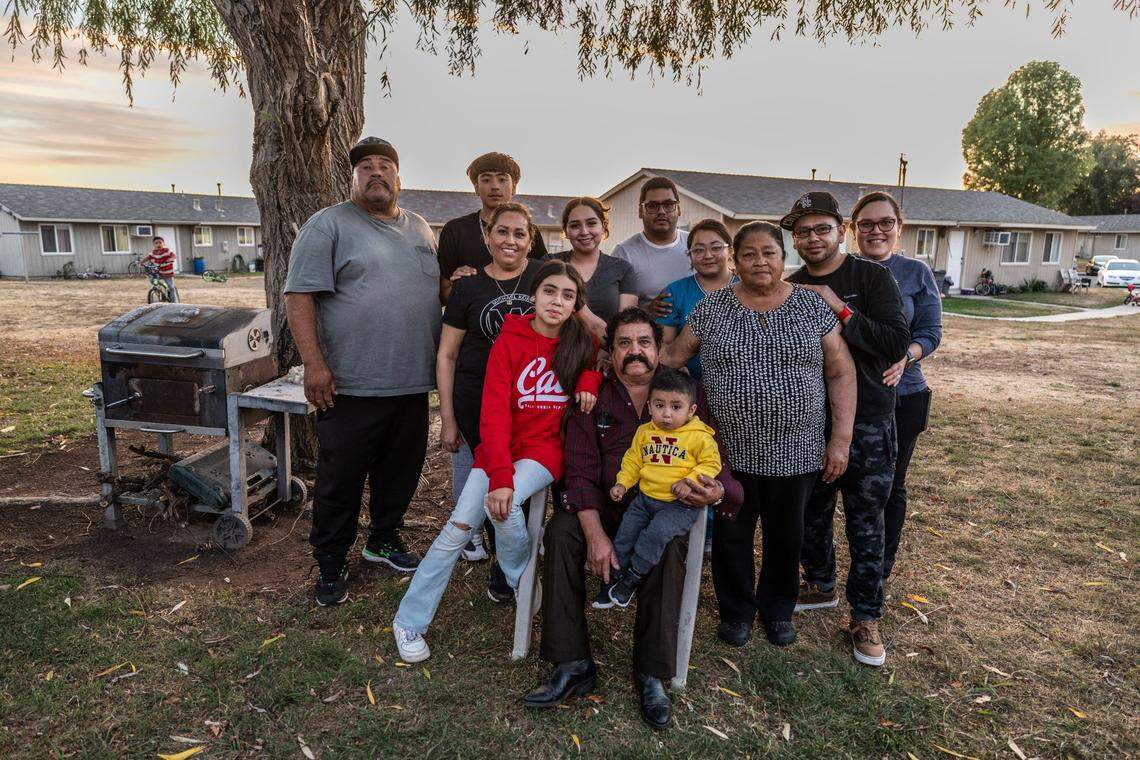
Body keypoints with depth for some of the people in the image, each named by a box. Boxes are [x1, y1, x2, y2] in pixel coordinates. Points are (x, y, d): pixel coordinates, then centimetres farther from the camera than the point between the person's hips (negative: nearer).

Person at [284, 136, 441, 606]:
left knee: (401, 470, 16)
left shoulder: (420, 229, 16)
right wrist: (314, 365, -18)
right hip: (352, 384, -6)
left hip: (413, 382, 6)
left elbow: (434, 288, 27)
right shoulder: (329, 225, -4)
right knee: (341, 477, 4)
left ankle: (384, 539, 36)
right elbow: (299, 297, -10)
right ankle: (330, 563, 21)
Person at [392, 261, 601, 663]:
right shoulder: (509, 342, -7)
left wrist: (590, 378, -4)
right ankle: (409, 621, 6)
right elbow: (493, 413, -15)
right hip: (501, 447, 0)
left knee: (504, 504, -29)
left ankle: (523, 581, 0)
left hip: (546, 449, 0)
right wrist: (500, 475, -27)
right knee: (458, 527, -10)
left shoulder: (583, 342, 1)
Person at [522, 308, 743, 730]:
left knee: (668, 548, -33)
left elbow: (717, 459, -2)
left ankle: (651, 675, -19)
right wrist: (595, 534, -23)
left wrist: (716, 490, -28)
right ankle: (572, 666, -20)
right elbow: (581, 471, -7)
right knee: (560, 532, -27)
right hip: (603, 509, 1)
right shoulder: (593, 399, 1)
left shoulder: (688, 393, 1)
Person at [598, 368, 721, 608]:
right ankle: (615, 576, 17)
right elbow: (633, 460, 17)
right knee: (625, 532, -2)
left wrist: (689, 481, -19)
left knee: (657, 532, -26)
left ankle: (632, 578, -7)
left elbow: (712, 463, -6)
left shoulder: (699, 436, -8)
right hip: (645, 498, 5)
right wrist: (622, 483, 5)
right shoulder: (644, 432, 7)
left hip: (679, 504, -5)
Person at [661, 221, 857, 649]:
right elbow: (673, 356, 7)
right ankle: (737, 611, 35)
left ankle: (778, 610, 39)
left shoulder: (812, 307, 0)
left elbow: (841, 374, 1)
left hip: (795, 451, 1)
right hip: (731, 450, 0)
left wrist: (841, 438, -4)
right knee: (732, 534, 12)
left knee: (785, 535, 15)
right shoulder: (712, 308, 0)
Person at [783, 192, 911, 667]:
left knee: (866, 525, 5)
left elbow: (897, 343, -17)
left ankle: (865, 618, 21)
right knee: (811, 515, 16)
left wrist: (840, 309, -22)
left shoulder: (872, 277, -6)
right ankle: (820, 586, 39)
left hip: (867, 422, -3)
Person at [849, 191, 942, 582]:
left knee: (890, 485, 11)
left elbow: (930, 333, -3)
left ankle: (882, 570, 29)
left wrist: (904, 357, -22)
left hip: (901, 394, 0)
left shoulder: (917, 273, 1)